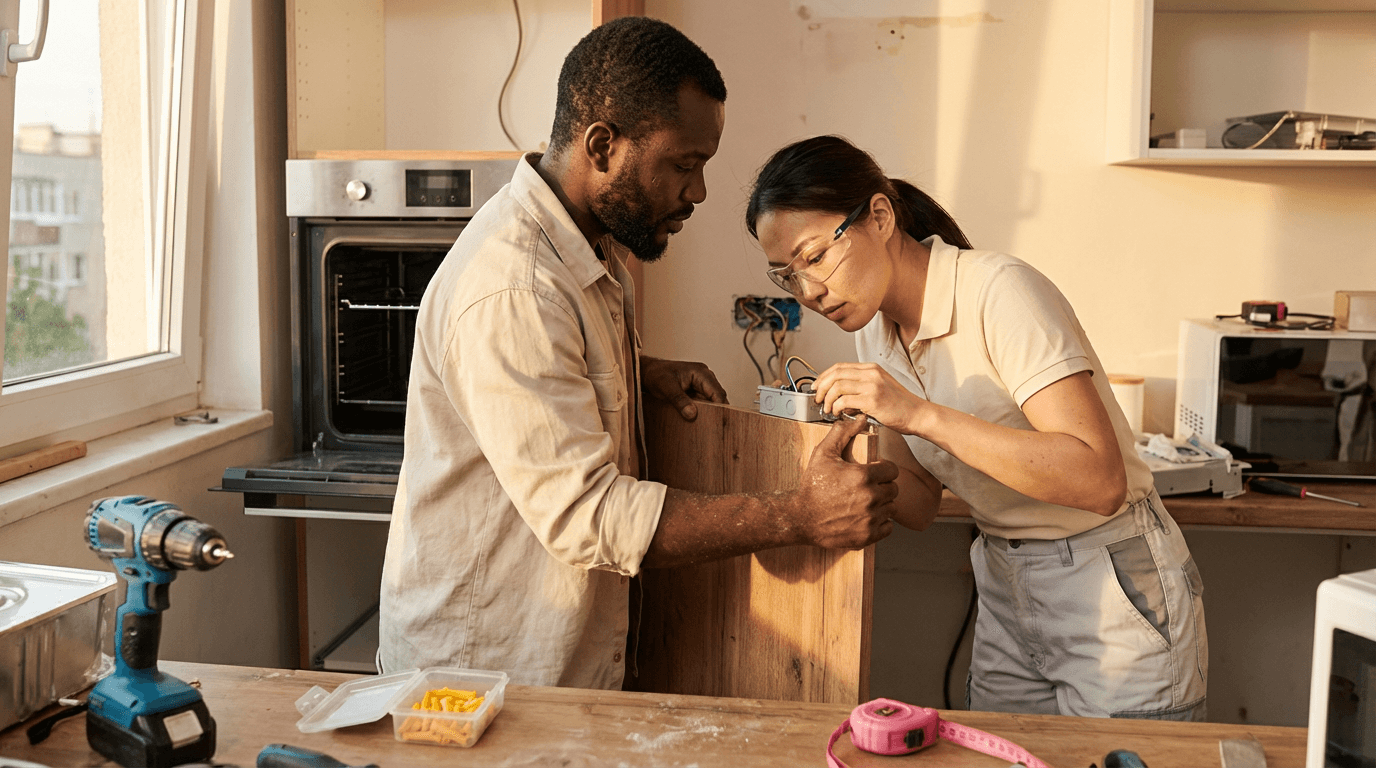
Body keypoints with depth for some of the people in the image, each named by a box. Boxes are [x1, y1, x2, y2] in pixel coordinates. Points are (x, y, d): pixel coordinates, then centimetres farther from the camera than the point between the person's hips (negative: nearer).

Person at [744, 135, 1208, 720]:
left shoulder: (1000, 293, -22)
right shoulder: (874, 330, 1)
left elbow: (1100, 481, -30)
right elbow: (922, 502, 5)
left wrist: (920, 414, -34)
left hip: (1117, 592, -6)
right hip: (1007, 597, 7)